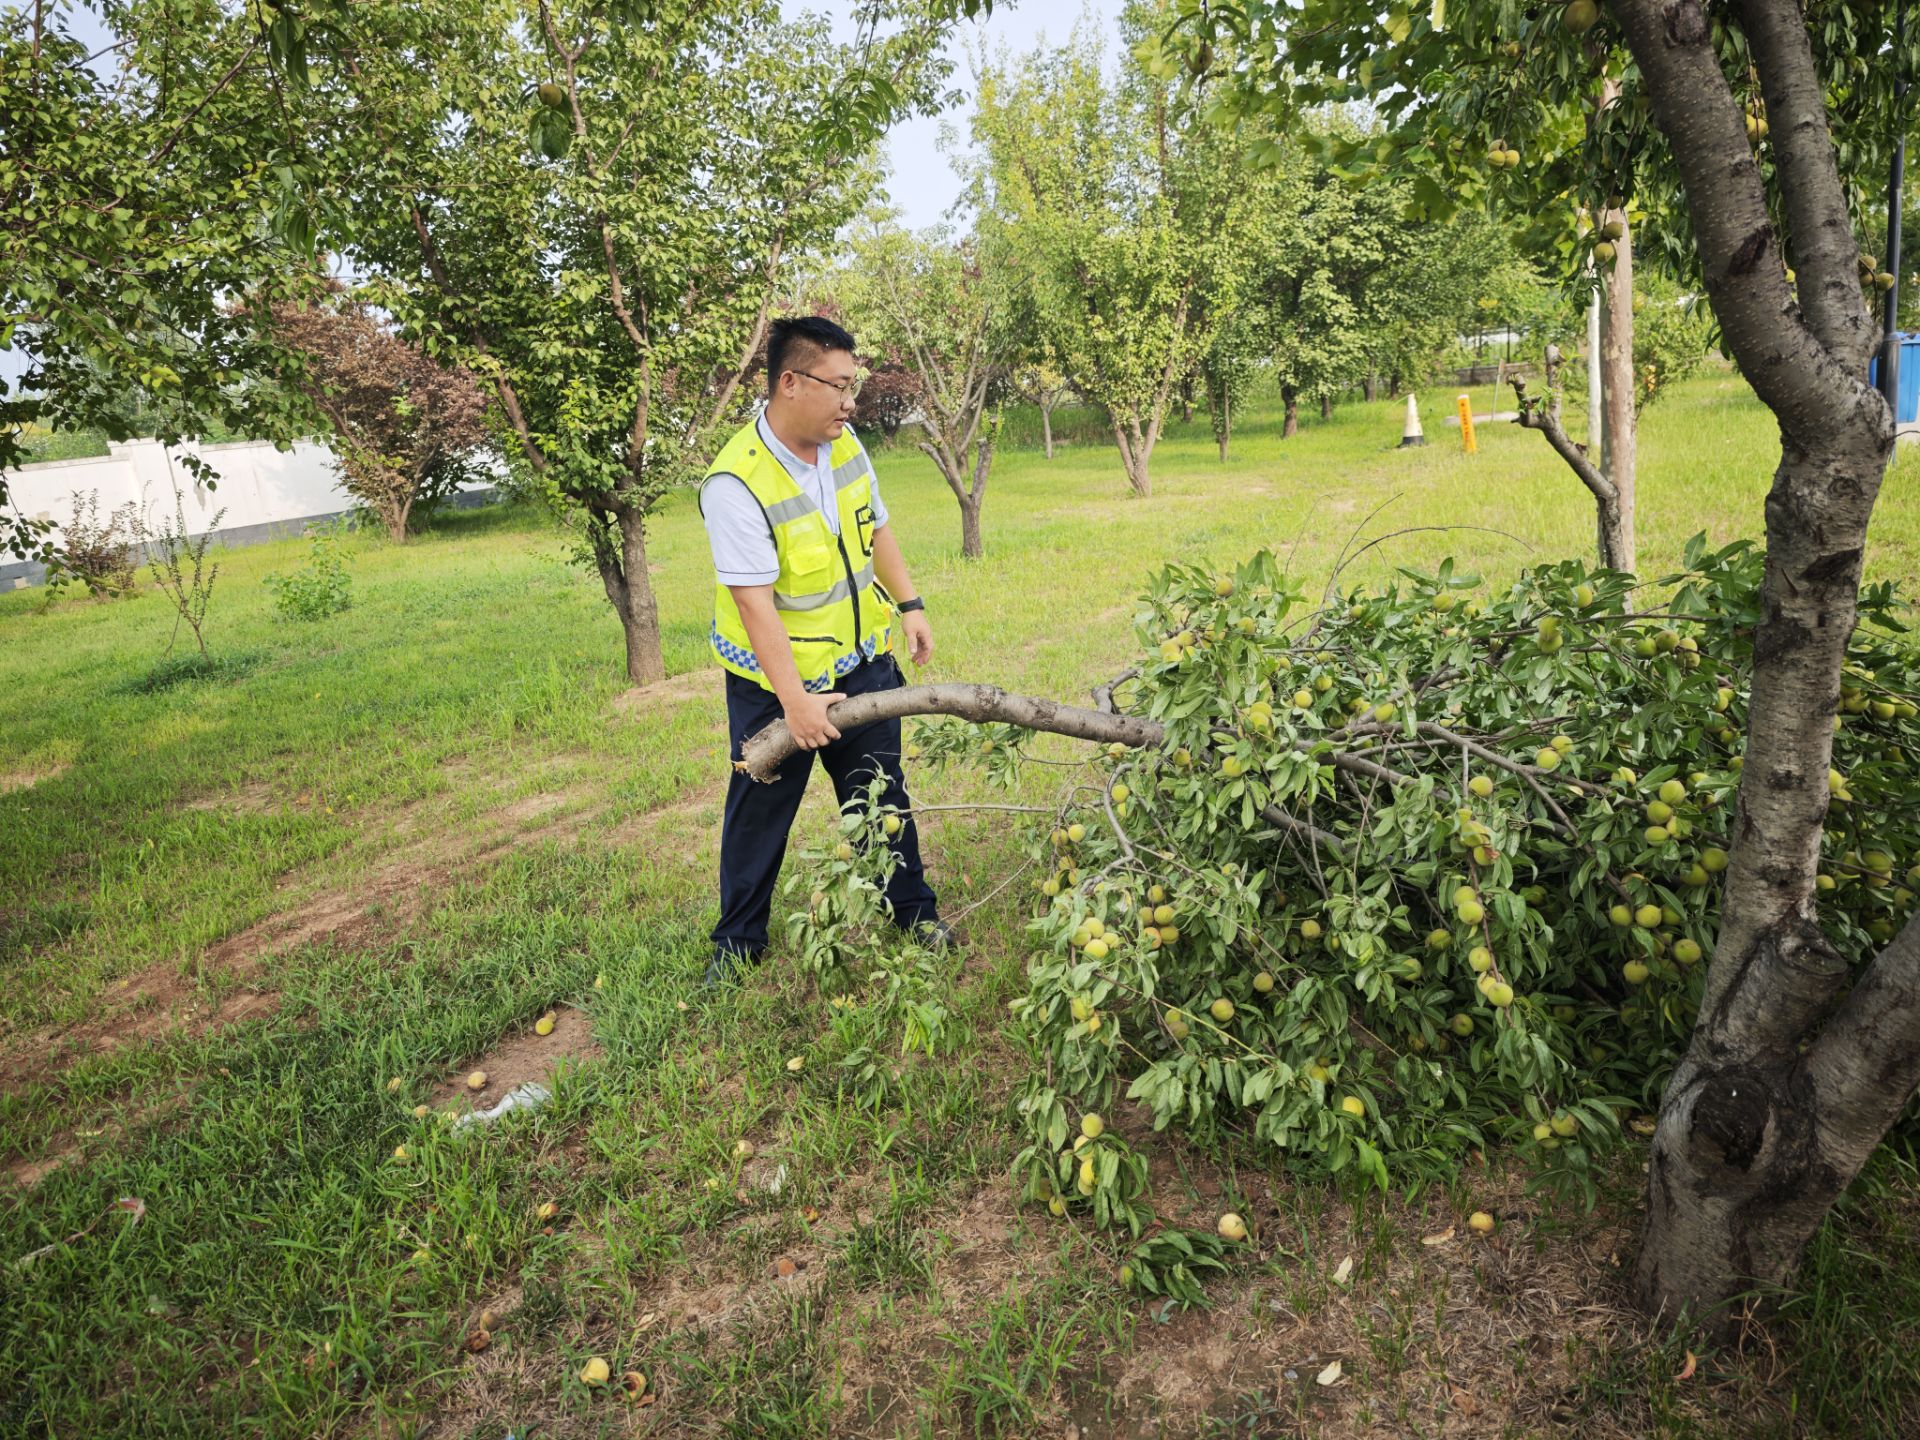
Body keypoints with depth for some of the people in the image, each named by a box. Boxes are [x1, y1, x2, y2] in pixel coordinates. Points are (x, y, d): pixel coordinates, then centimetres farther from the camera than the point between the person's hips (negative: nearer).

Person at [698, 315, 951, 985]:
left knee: (883, 795, 16)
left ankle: (914, 909, 34)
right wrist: (795, 701, -29)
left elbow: (876, 529, 13)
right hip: (774, 681, -5)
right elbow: (753, 603, -28)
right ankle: (738, 939, 29)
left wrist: (909, 604, 9)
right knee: (760, 809, 10)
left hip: (861, 660, 6)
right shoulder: (735, 483, -25)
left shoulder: (845, 446, -3)